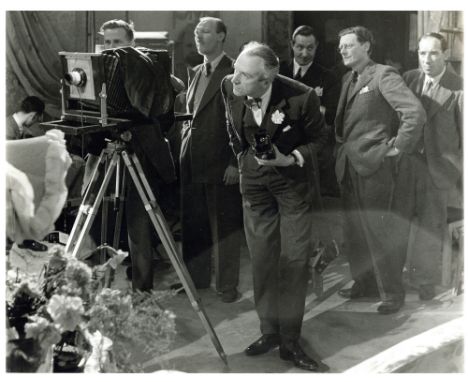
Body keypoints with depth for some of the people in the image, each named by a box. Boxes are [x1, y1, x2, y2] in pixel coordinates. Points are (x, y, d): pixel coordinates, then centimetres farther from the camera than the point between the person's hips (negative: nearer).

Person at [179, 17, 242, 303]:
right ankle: (196, 279, 24)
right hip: (193, 162, 7)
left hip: (221, 165, -7)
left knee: (224, 227, 1)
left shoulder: (235, 73, -9)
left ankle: (227, 287, 11)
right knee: (193, 225, 12)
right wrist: (185, 149, 14)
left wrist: (235, 163, -15)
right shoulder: (197, 72, 16)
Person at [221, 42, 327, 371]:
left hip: (293, 178, -3)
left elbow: (318, 139, -9)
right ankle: (269, 331, 18)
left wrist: (291, 159, -24)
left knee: (294, 259, -4)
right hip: (254, 178, 4)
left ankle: (290, 340, 6)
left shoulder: (302, 97, -28)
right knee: (261, 258, 6)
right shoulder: (230, 87, -16)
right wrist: (242, 157, 11)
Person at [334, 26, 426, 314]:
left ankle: (393, 293, 9)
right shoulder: (349, 80, 15)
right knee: (355, 230, 14)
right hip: (351, 166, 8)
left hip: (378, 166, -8)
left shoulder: (383, 76, -10)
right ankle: (364, 284, 28)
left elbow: (416, 113, -20)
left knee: (381, 231, -3)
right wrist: (342, 147, 12)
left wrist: (399, 148, -17)